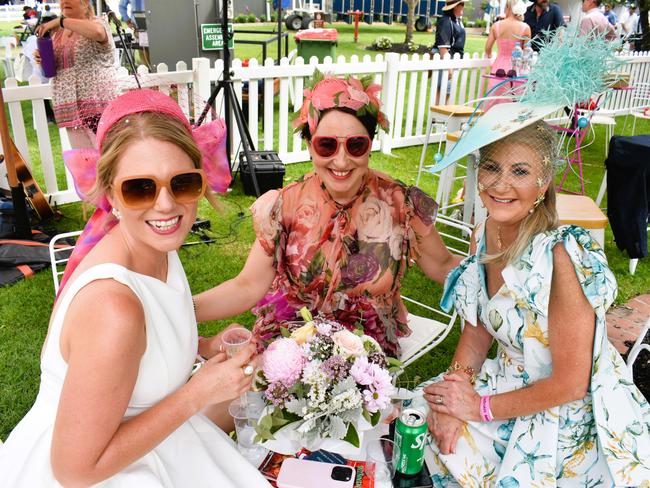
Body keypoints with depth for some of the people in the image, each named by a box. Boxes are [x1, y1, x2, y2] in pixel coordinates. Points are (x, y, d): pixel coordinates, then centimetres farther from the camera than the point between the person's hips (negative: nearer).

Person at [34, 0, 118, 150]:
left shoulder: (96, 22, -2)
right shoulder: (57, 32, 17)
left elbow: (97, 31, -28)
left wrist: (60, 21, -19)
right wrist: (42, 59, 5)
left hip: (97, 104, -6)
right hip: (72, 108, 6)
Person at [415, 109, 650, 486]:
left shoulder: (561, 256, -28)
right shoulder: (485, 235, -7)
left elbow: (571, 383, -22)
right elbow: (477, 331, 3)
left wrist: (480, 407, -14)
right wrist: (453, 396, -11)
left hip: (571, 412, -6)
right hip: (511, 382, 6)